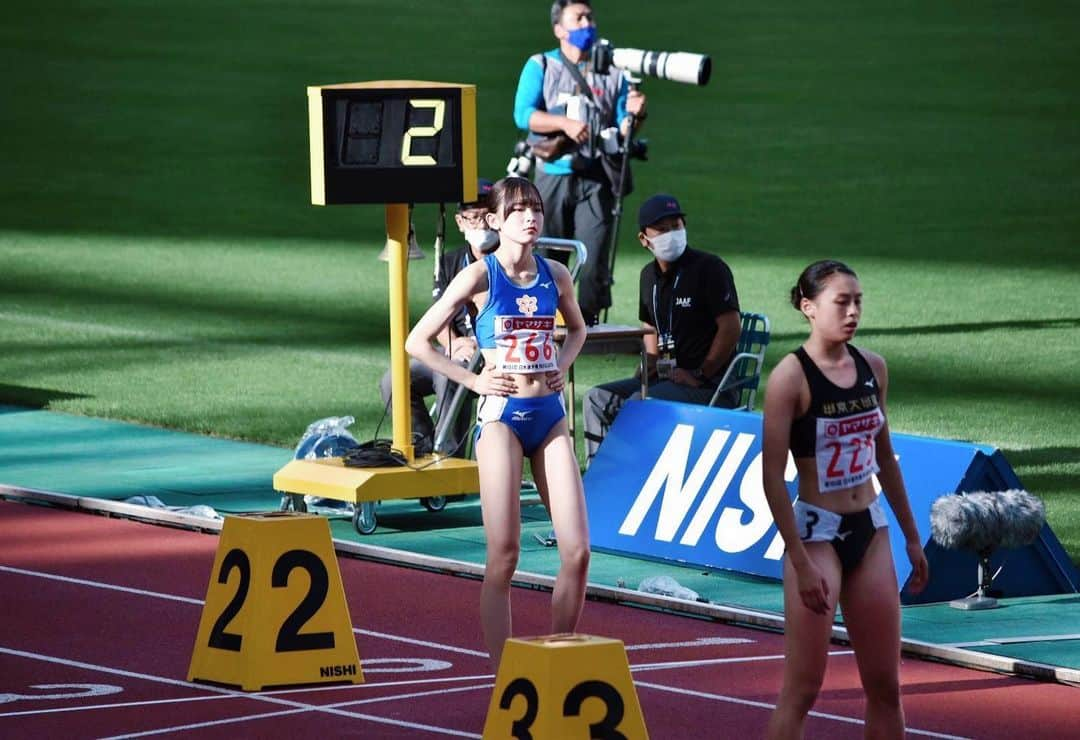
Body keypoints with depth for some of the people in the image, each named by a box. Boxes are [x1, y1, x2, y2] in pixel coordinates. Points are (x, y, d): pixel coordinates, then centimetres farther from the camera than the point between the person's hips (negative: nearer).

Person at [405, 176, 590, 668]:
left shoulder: (555, 275, 7)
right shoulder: (480, 277, -6)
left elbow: (577, 328, 28)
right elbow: (417, 341, -4)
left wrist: (562, 366, 10)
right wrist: (471, 380, -6)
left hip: (550, 414, 5)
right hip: (502, 414, -4)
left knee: (577, 551, -2)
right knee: (504, 555, -6)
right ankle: (501, 671, -2)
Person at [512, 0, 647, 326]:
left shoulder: (612, 72, 14)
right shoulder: (541, 66, 8)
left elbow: (622, 129, 10)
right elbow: (523, 115, -6)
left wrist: (633, 116, -13)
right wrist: (565, 123, -20)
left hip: (596, 180, 1)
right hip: (554, 175, -1)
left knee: (594, 259, -8)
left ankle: (590, 322, -3)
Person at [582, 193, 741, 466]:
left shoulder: (709, 268, -10)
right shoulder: (650, 275, 14)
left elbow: (730, 328, -15)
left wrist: (701, 376, -16)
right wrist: (652, 364, 9)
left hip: (711, 385, -8)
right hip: (668, 378, 8)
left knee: (640, 403, -29)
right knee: (599, 399, 1)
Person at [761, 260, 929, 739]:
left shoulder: (872, 368, 5)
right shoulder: (792, 376, -14)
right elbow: (773, 476, -15)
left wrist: (911, 537, 17)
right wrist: (801, 563, -19)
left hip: (870, 532, 6)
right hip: (817, 533, -6)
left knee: (885, 686, 9)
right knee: (803, 688, -4)